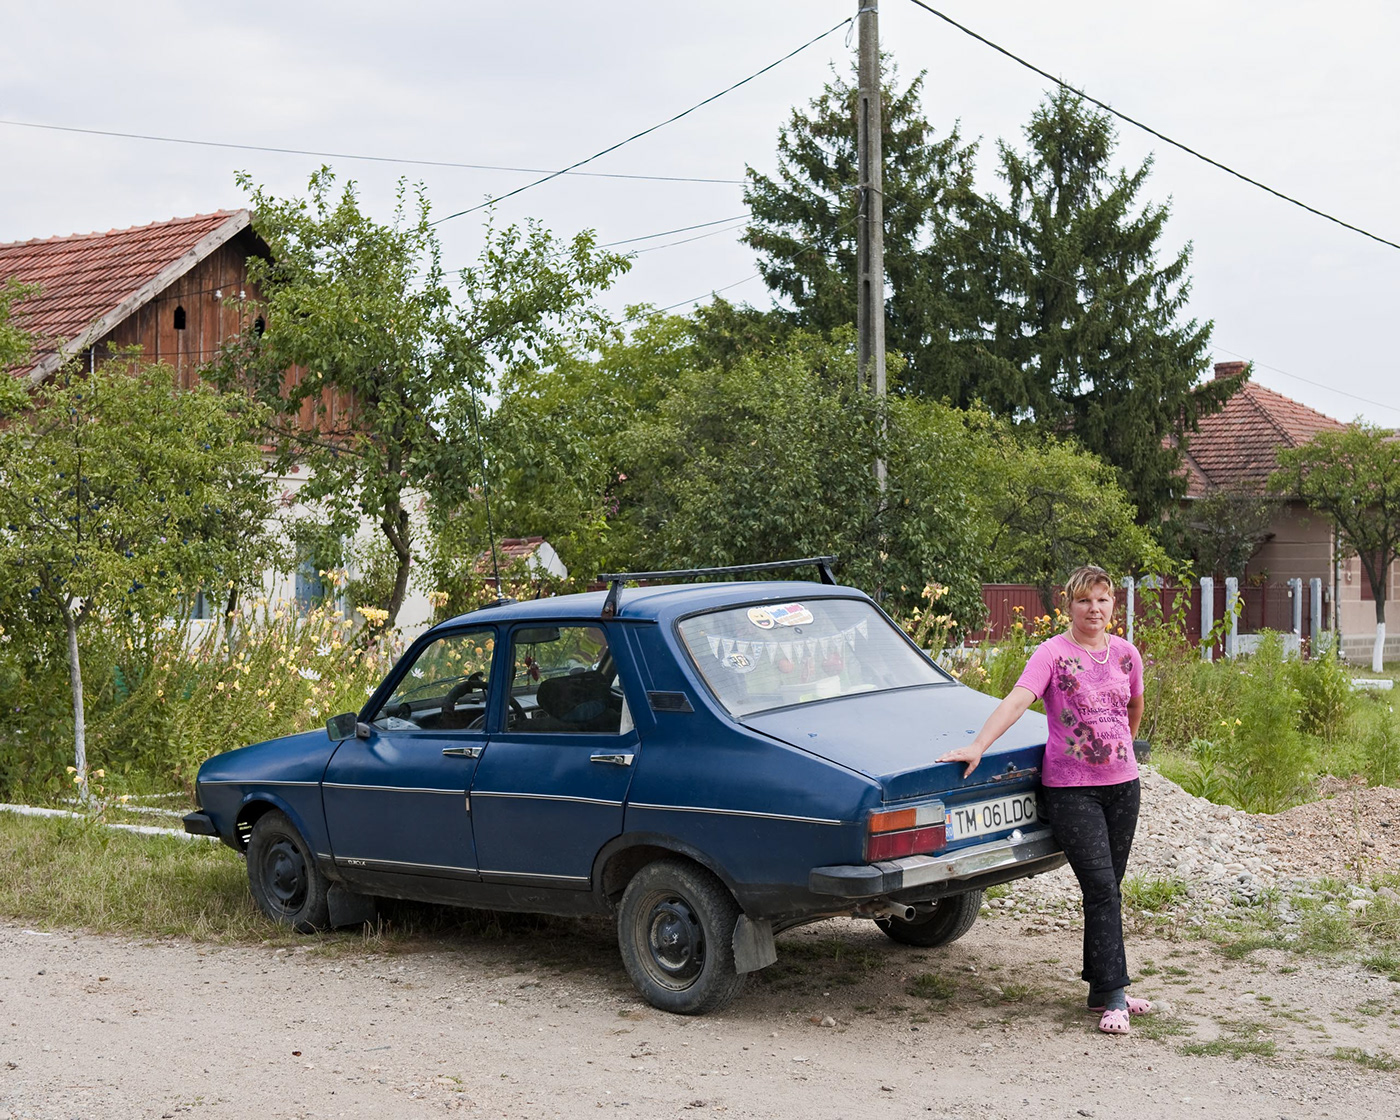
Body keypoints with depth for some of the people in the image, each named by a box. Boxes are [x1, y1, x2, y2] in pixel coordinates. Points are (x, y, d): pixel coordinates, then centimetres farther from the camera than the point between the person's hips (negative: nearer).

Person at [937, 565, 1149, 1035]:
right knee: (1101, 890, -10)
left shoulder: (1125, 653, 6)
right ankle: (1113, 996, -7)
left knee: (1107, 890, 11)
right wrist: (977, 746, -34)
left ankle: (1103, 988, 21)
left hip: (1122, 785, 5)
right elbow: (1017, 700, -23)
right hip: (1070, 788, -5)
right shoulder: (1053, 653, -9)